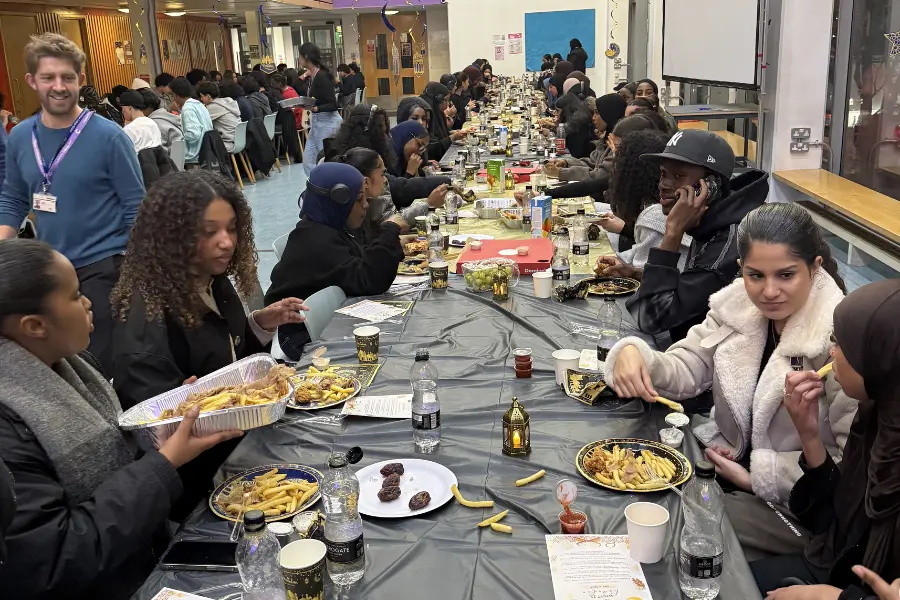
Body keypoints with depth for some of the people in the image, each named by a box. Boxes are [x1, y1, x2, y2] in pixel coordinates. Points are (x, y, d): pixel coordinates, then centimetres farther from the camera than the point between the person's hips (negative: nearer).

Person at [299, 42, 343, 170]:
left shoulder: (322, 76, -17)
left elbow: (333, 105, -20)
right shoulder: (311, 77, 8)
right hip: (316, 121, 9)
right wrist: (303, 78, 10)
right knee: (308, 161, 8)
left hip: (327, 121, -9)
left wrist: (315, 109, -33)